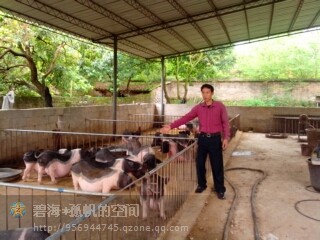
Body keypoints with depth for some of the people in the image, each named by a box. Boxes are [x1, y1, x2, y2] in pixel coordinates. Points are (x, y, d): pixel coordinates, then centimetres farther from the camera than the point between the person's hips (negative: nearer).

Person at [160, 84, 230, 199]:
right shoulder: (198, 107, 4)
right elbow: (186, 118, -1)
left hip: (215, 138, -3)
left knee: (217, 165, 3)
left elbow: (225, 122, -2)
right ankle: (201, 185, 29)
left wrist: (226, 138, -11)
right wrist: (171, 126, -9)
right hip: (202, 138, 3)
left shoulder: (220, 106, -3)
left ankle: (220, 189, 16)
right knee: (199, 163, 9)